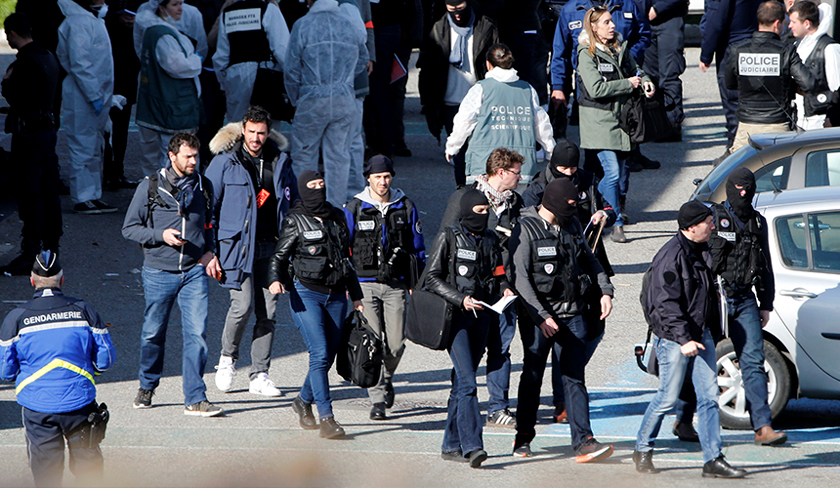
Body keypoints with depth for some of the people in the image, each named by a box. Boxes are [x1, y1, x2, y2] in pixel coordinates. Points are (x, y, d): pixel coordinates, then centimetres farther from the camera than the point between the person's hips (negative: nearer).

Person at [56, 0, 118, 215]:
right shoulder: (78, 22, -16)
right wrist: (94, 96, -22)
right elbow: (79, 63, -21)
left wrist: (101, 95, 14)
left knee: (94, 149, 13)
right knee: (83, 147, -5)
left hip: (98, 94, 10)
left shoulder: (93, 19, 15)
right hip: (82, 98, -10)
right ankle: (82, 199, -1)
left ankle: (93, 196, 19)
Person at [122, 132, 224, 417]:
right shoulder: (150, 187, -2)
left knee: (197, 334, -9)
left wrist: (210, 252, 6)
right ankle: (147, 386, 33)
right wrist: (161, 235, -14)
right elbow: (129, 228, 1)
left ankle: (195, 399, -7)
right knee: (153, 333, 9)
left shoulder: (203, 187, 8)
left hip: (194, 271, 1)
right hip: (159, 272, -1)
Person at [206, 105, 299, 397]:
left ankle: (259, 376, 9)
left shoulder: (280, 161, 8)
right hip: (238, 244, -3)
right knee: (243, 305, -15)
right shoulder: (226, 162, -2)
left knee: (268, 312, 1)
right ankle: (227, 358, 12)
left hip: (271, 247, 4)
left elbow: (293, 203, 20)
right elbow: (207, 204, 1)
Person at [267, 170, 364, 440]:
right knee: (319, 354, -16)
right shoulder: (295, 221, 0)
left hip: (336, 295, 5)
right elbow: (280, 255, 0)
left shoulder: (337, 217, 14)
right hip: (306, 293, -5)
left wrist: (356, 295, 23)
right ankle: (327, 418, -18)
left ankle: (304, 400, 33)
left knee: (329, 355, 8)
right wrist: (275, 279, -21)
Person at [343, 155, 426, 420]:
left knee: (396, 344, -2)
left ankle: (385, 379, 28)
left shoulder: (405, 207, 6)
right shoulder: (354, 209, 1)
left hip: (396, 285, 1)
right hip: (365, 285, -1)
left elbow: (418, 249, 13)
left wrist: (417, 285, 10)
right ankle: (378, 399, -3)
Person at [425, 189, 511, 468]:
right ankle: (472, 446, -23)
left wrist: (504, 289, -1)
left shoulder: (490, 239, 13)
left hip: (481, 317, 6)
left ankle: (451, 446, 15)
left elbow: (497, 274, 22)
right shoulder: (448, 238, -3)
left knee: (462, 382, 9)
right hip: (456, 317, -6)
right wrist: (460, 299, -17)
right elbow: (432, 277, -6)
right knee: (467, 381, -16)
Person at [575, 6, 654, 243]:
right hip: (600, 120, -7)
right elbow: (596, 89, -18)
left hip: (621, 115, 7)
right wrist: (628, 84, -14)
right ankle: (616, 225, -8)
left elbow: (634, 69, 24)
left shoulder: (621, 48, 9)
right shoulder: (587, 54, -10)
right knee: (613, 172, -13)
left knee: (622, 171, 11)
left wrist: (645, 80, 0)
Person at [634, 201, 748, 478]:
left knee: (709, 396, 2)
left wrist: (713, 331, 22)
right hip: (674, 338, -8)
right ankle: (643, 451, 16)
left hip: (700, 334, 8)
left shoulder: (701, 252, 11)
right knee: (668, 398, -2)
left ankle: (713, 460, 2)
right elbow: (666, 304, -21)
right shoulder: (671, 256, -17)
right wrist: (683, 339, -26)